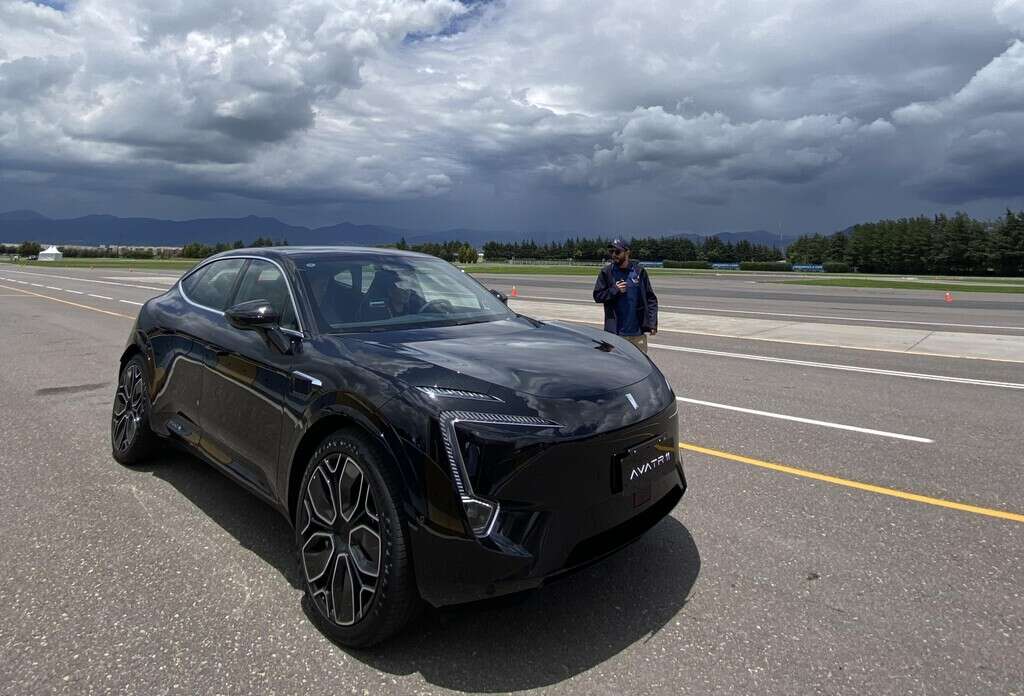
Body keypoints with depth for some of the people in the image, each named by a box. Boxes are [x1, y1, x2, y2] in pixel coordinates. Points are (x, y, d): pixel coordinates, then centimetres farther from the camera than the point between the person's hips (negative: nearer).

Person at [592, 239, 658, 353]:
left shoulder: (639, 271, 2)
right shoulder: (606, 272, 2)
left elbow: (650, 299, 3)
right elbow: (597, 296, 2)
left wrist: (653, 323, -6)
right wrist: (615, 290, -13)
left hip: (638, 332, 1)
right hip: (615, 332, 0)